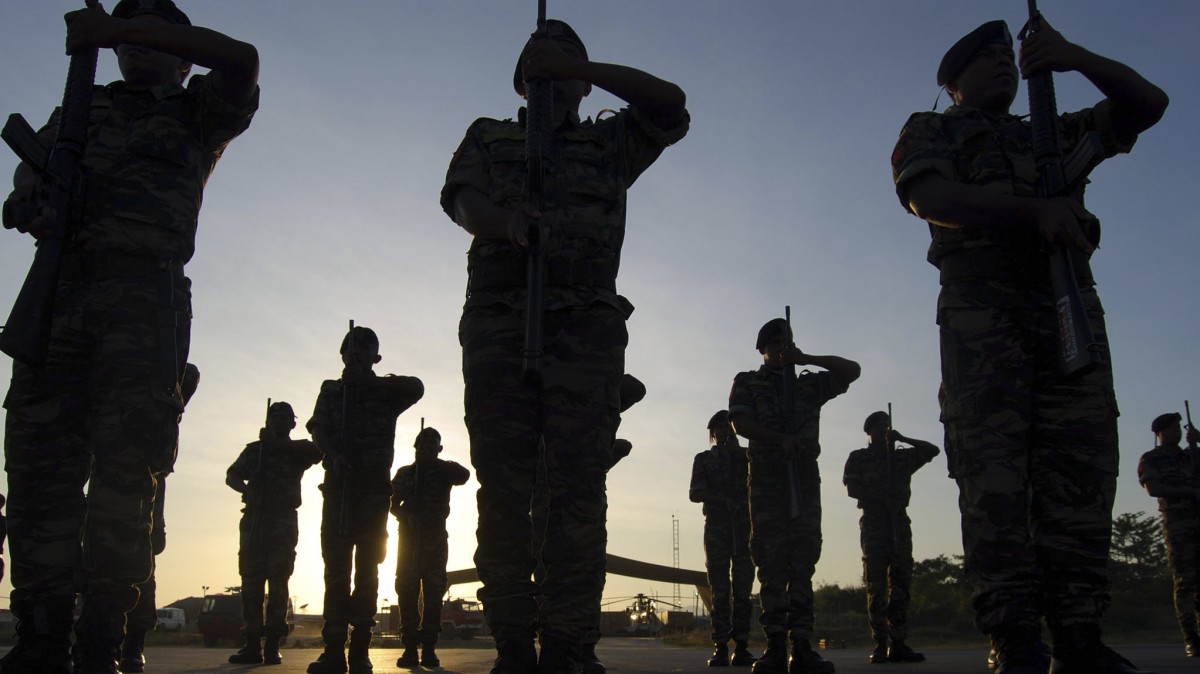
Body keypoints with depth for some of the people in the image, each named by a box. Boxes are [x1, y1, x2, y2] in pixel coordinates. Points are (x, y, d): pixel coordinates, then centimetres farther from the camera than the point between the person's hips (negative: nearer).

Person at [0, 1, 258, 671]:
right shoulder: (86, 107, 28)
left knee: (125, 461, -12)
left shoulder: (197, 114, 17)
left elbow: (241, 58, -2)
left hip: (144, 295, -3)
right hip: (58, 294, 4)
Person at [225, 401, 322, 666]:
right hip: (254, 519, 2)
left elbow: (317, 448, -11)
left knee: (278, 582, -6)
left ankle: (272, 645, -6)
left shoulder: (298, 451, 10)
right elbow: (232, 475, 10)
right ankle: (252, 644, -1)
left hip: (284, 522, -2)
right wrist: (246, 489, -11)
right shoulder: (254, 449, 18)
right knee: (251, 582, -2)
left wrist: (277, 443, -9)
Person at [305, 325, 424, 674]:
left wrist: (372, 381, -6)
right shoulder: (331, 390, 16)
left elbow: (416, 387, -5)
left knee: (367, 570, -2)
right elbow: (318, 429, 2)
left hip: (374, 488, 0)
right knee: (336, 568, -4)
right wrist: (334, 456, -17)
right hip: (339, 485, 1)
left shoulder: (385, 393, 13)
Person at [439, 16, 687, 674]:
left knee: (578, 489, -9)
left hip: (586, 329, 0)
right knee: (503, 487, -6)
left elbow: (670, 105, 7)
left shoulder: (610, 142, 24)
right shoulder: (487, 138, 24)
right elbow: (464, 201, 5)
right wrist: (511, 222, -19)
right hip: (498, 323, 1)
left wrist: (579, 66, 4)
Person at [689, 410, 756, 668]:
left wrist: (738, 451, -5)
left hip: (744, 527, 1)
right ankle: (720, 648, -7)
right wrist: (721, 499, -13)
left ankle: (741, 647, -5)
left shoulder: (747, 456, 17)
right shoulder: (703, 459, 14)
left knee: (743, 589, -4)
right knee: (720, 590, -5)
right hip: (717, 527, -1)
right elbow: (694, 494, 4)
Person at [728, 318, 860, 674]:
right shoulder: (747, 383, 13)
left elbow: (852, 370, 11)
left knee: (803, 560, -3)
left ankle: (801, 645, -5)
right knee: (772, 562, -6)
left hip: (805, 475, 2)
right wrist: (780, 439, -16)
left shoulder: (809, 384, 20)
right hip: (766, 476, -2)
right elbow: (740, 423, -2)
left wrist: (808, 359, 2)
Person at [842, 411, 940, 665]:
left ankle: (898, 644, 1)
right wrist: (881, 499, -12)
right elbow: (852, 488, -2)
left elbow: (933, 450, 14)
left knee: (901, 583, 0)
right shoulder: (859, 458, 8)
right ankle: (880, 644, -9)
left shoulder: (902, 456, 18)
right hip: (874, 522, -4)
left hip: (900, 522, 4)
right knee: (876, 585, -8)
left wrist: (903, 439, 6)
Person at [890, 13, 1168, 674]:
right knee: (993, 469, -13)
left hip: (1069, 298, 5)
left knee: (1080, 464, -6)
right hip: (982, 302, -4)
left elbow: (1146, 104, 27)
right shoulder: (929, 132, 18)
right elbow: (928, 196, -4)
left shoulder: (1051, 134, 32)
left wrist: (1078, 59, 10)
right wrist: (1033, 210, -16)